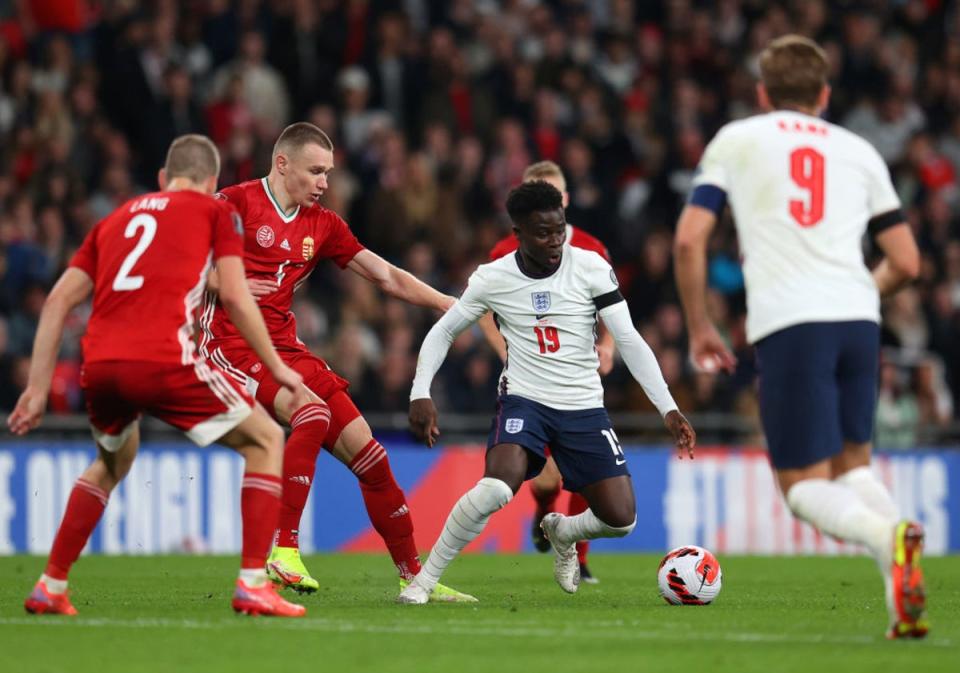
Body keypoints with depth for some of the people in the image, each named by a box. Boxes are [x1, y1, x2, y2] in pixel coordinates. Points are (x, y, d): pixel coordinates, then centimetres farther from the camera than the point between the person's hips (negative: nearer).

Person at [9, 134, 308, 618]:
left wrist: (38, 387, 19)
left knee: (112, 463, 34)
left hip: (98, 365, 5)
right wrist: (275, 366, 11)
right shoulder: (215, 212, 14)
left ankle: (51, 587, 27)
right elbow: (234, 296, 1)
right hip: (164, 360, -5)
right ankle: (252, 585, -2)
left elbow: (59, 300, 19)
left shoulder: (117, 218, 27)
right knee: (266, 440, 11)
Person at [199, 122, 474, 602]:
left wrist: (448, 304, 9)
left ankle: (412, 576, 12)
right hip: (232, 343, -7)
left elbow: (385, 276, 16)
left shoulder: (322, 225, 13)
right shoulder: (235, 203, -6)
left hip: (285, 347, 7)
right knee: (313, 414, -32)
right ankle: (283, 551, -28)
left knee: (368, 454, 0)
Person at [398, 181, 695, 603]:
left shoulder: (592, 268, -7)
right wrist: (420, 394, -6)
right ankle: (424, 580, -16)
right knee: (496, 488, -31)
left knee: (621, 519, -6)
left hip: (584, 409, 2)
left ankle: (561, 532, 30)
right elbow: (443, 332, 7)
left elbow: (628, 340, -7)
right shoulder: (493, 279, -6)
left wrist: (668, 409, -14)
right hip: (523, 401, -2)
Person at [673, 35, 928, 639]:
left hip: (787, 324, -3)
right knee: (851, 466, 19)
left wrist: (700, 328, 16)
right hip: (858, 318, 3)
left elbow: (689, 239, 5)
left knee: (805, 486, 2)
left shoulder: (736, 140, 14)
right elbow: (905, 263, 18)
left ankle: (890, 539, -31)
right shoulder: (860, 152, 20)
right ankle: (902, 593, -9)